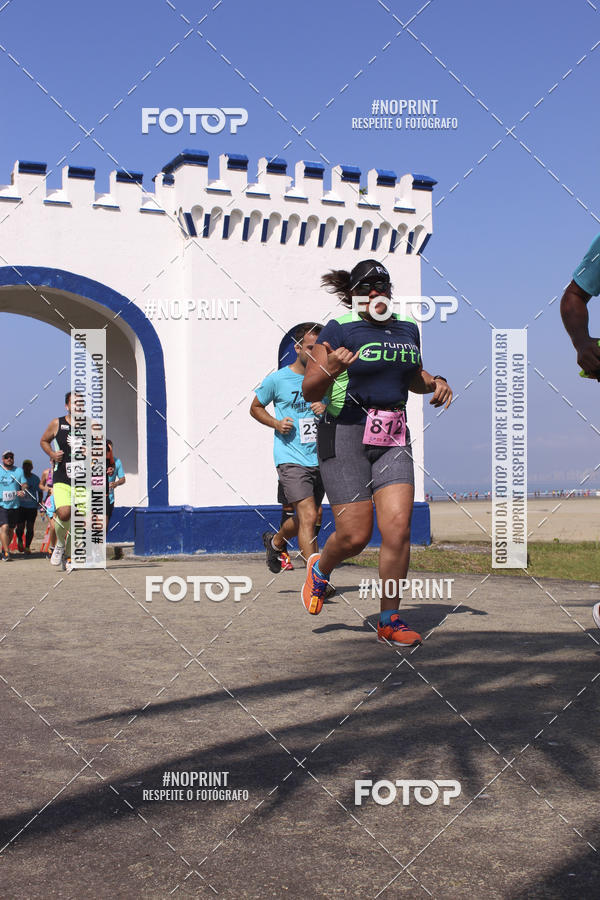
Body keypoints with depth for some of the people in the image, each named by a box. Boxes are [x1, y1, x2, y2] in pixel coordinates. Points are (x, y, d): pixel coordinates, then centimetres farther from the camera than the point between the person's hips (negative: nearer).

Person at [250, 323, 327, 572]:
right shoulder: (277, 379, -2)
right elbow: (255, 408, 12)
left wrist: (327, 410, -5)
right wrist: (276, 423, -6)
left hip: (319, 460, 5)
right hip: (291, 460, -5)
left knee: (303, 520, 16)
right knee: (309, 517, -18)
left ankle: (275, 541, 46)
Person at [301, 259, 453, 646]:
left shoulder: (408, 329, 12)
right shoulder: (340, 330, -6)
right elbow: (310, 392, -9)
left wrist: (436, 382, 8)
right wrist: (330, 370, -29)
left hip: (392, 439, 5)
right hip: (345, 437, -5)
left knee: (398, 527, -8)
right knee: (355, 534, -6)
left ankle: (390, 620, 4)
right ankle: (320, 569, 30)